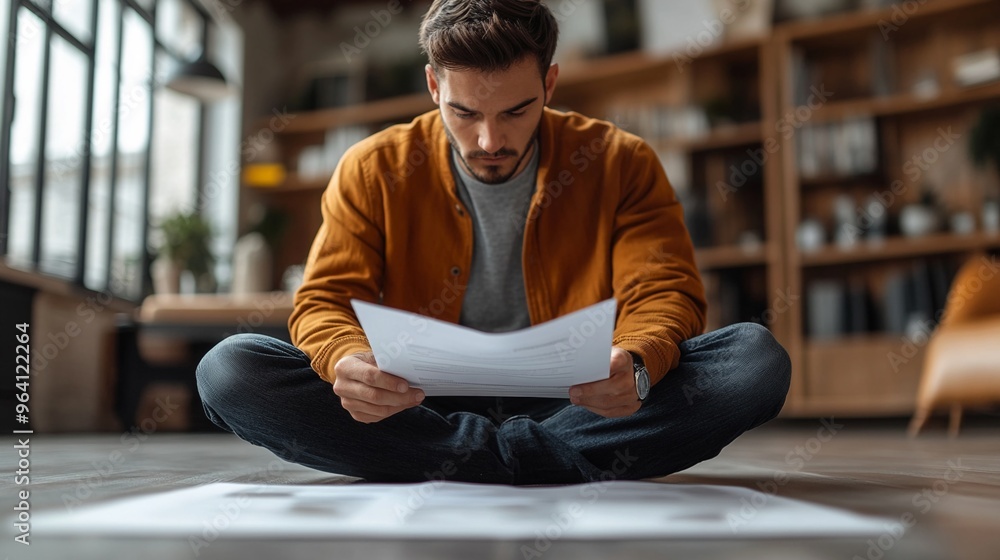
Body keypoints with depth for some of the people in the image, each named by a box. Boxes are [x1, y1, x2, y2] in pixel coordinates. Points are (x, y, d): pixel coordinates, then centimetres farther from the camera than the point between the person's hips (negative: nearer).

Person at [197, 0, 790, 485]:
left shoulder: (619, 163, 1)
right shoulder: (373, 171, 2)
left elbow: (666, 294, -3)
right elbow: (324, 302, -2)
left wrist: (634, 364, -28)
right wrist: (349, 362, -27)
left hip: (570, 408, 0)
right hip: (418, 412, 1)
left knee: (758, 358, -23)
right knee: (229, 368, -22)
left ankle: (465, 462, -22)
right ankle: (530, 461, -22)